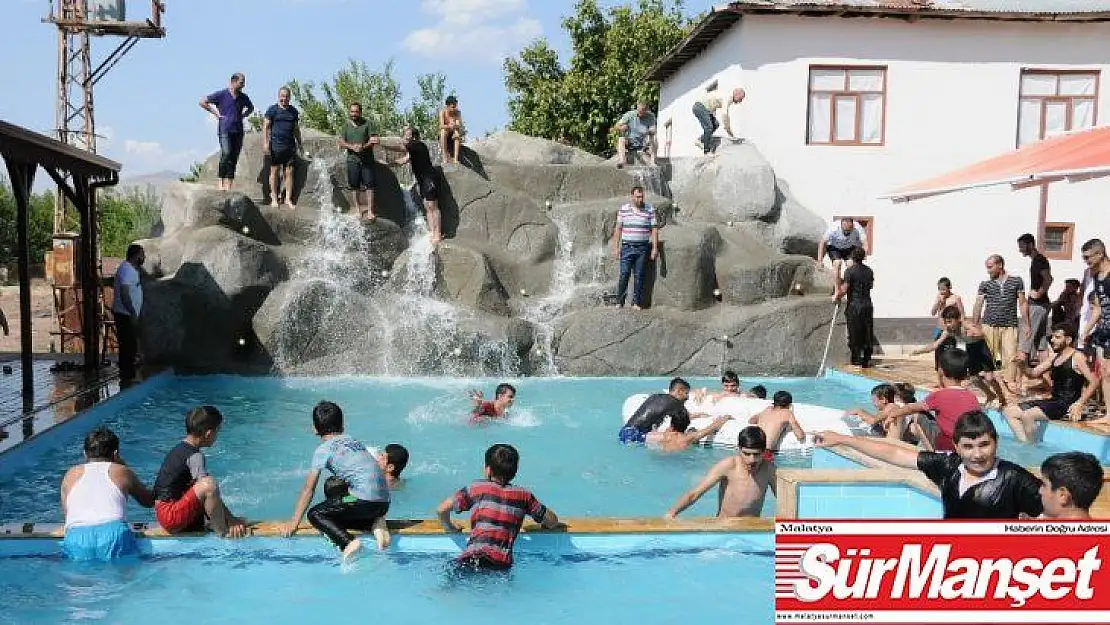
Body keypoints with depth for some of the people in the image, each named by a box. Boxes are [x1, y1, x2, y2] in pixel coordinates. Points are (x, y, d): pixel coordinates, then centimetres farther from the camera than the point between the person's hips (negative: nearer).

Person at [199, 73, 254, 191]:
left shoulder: (243, 97, 13)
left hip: (238, 131, 5)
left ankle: (228, 186, 1)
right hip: (225, 130, -5)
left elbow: (251, 108, 34)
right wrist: (215, 112, -1)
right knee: (226, 154, -21)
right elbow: (203, 102, 3)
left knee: (234, 158, 0)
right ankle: (221, 182, -14)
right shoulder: (222, 94, 0)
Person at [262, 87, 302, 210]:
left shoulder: (293, 111, 14)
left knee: (290, 172, 1)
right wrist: (265, 143, -10)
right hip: (276, 145, -4)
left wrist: (299, 143, 21)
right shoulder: (272, 109, 1)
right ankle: (274, 198, 8)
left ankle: (288, 199, 6)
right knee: (274, 171, 1)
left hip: (290, 146, 4)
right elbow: (265, 127, -1)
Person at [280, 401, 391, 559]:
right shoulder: (354, 442, 22)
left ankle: (348, 542, -17)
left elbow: (308, 490, 2)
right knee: (333, 510, 27)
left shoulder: (323, 450, 2)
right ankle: (376, 522, 5)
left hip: (365, 501, -7)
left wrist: (293, 522, 8)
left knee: (315, 514, 5)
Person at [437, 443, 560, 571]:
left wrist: (449, 527, 28)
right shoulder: (523, 495, 18)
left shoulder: (476, 488, 14)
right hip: (502, 564, 1)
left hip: (472, 557, -1)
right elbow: (553, 522, 21)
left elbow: (442, 509, 9)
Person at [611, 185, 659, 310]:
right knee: (624, 275, -4)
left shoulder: (650, 210, 2)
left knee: (639, 276, 2)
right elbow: (618, 229, 7)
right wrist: (616, 248, 2)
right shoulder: (623, 209, 4)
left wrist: (655, 248, -4)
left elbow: (654, 229, 2)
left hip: (643, 248, 0)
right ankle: (619, 302, 4)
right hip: (627, 247, 0)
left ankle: (636, 303, 10)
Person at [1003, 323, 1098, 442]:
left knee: (1027, 415, -29)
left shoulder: (1077, 357, -7)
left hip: (1067, 405, -9)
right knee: (1008, 411, 0)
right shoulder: (1054, 357, 16)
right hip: (1053, 401, 9)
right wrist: (1022, 365, -5)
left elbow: (1094, 382, -12)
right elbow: (1033, 374, 17)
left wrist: (1080, 404, -20)